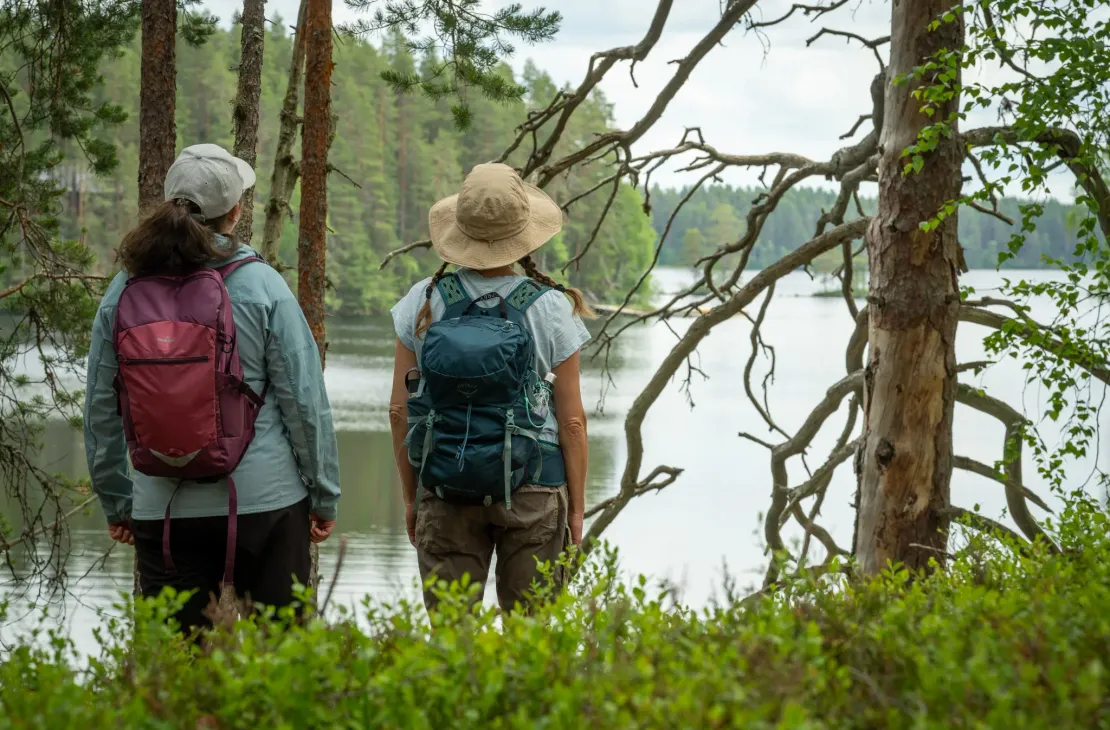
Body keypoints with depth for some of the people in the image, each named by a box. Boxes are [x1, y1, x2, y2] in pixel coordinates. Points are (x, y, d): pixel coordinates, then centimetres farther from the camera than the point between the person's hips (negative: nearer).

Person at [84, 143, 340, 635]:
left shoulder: (123, 294, 2)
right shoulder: (260, 285, -7)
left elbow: (100, 410, 8)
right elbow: (305, 400, -5)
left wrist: (116, 502, 19)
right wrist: (324, 496, 5)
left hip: (162, 515, 2)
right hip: (264, 502, -2)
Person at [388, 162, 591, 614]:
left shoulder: (423, 304, -2)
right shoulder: (551, 310, -7)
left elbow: (399, 410, 1)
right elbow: (571, 420, -5)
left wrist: (411, 496, 12)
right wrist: (576, 507, 5)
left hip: (444, 492, 2)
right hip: (533, 491, -1)